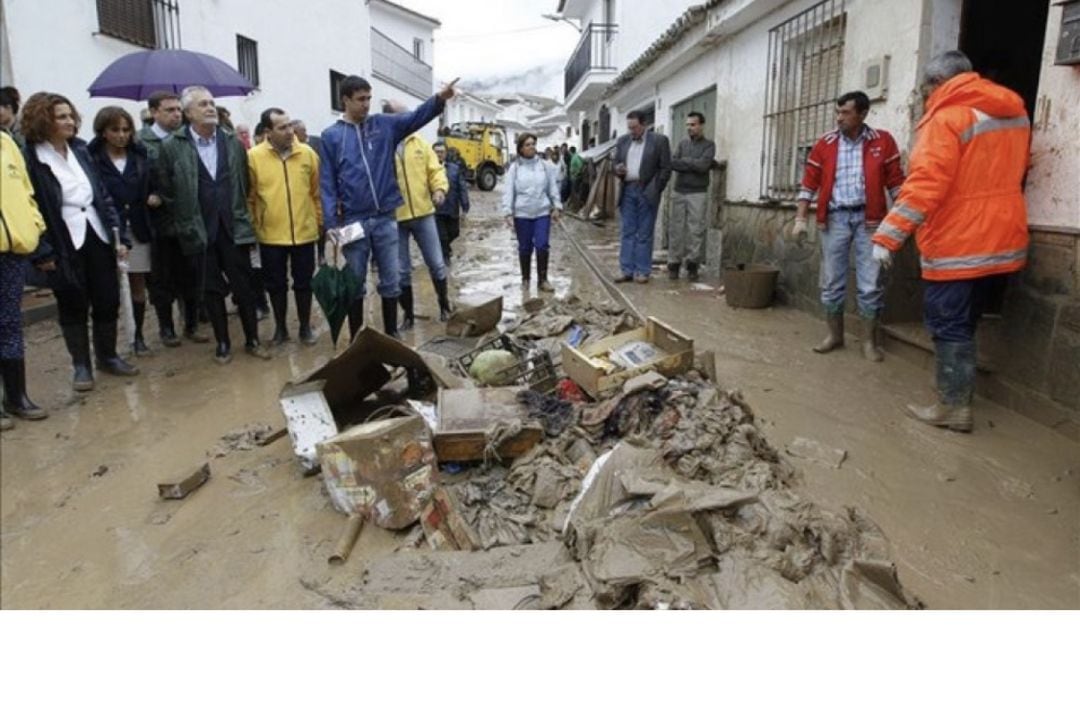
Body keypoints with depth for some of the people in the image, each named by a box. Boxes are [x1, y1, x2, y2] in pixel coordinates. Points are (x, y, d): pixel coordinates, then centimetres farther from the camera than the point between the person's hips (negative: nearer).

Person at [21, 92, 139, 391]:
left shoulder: (80, 149, 7)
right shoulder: (28, 158, -9)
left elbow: (102, 194, 10)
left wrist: (118, 235, 4)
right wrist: (41, 252, -11)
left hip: (97, 235, 5)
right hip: (64, 243, -4)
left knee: (108, 300, 8)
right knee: (73, 305, 7)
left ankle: (108, 356, 26)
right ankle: (81, 365, 20)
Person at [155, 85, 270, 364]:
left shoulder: (234, 143, 5)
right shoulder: (171, 147, -4)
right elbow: (166, 191, 2)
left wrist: (240, 214, 9)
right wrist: (185, 222, 4)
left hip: (234, 228, 2)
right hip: (198, 231, -1)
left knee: (244, 286, 5)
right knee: (210, 289, 7)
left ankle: (252, 339, 18)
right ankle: (222, 343, 19)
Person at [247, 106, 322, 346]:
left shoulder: (307, 153, -1)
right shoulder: (253, 157, -6)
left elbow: (317, 192, 6)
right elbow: (249, 197, 0)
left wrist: (320, 221, 7)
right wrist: (252, 226, 1)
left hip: (304, 232, 1)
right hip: (270, 235, -1)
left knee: (303, 283, 10)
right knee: (276, 284, 11)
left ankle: (305, 327, 25)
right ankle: (280, 328, 26)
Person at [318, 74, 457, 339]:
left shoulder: (384, 125, 6)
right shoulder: (331, 136, 1)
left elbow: (416, 117, -10)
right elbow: (327, 184, -3)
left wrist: (439, 99, -29)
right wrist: (332, 224, -11)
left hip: (386, 219, 2)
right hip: (353, 221, -1)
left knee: (390, 281, 9)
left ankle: (392, 334, 22)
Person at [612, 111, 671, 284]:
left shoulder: (659, 141, -2)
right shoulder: (622, 141, 11)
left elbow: (665, 169, -2)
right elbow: (616, 164, 17)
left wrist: (655, 191, -8)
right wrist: (618, 170, -6)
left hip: (647, 192, -4)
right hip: (627, 191, 4)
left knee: (644, 234, 0)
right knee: (627, 233, 5)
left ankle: (642, 271, 5)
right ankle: (627, 271, 10)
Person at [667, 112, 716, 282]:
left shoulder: (708, 145, 3)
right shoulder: (682, 143, 13)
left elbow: (703, 165, -12)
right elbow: (673, 163, -1)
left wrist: (684, 160, -2)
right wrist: (694, 164, -9)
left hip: (698, 193, -3)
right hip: (679, 191, 3)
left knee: (696, 230, -4)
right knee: (676, 229, 2)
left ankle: (692, 265, 3)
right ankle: (674, 264, 8)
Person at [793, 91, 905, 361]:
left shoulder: (882, 141, 1)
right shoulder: (825, 143, 3)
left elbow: (895, 182, 3)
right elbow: (809, 183, 4)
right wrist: (800, 219, -1)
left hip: (868, 218, -1)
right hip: (835, 218, 2)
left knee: (870, 284, 0)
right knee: (831, 282, 7)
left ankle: (870, 341, 12)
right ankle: (835, 335, 21)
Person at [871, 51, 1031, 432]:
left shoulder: (947, 118, -14)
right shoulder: (1014, 113, 13)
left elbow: (925, 185, -25)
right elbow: (1014, 172, 23)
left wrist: (888, 235, -27)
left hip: (958, 245, -8)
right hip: (1001, 240, 8)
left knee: (949, 324, -2)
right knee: (964, 322, 18)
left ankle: (954, 407, 1)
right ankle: (958, 395, 26)